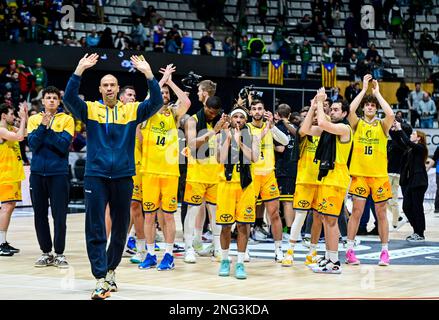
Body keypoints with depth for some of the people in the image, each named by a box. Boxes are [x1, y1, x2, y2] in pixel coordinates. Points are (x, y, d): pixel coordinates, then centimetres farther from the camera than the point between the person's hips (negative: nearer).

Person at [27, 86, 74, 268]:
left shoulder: (66, 119, 2)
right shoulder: (34, 119, 9)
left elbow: (65, 145, -11)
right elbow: (32, 144, -4)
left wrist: (49, 128, -18)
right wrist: (43, 126, -17)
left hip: (58, 173, -3)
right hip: (37, 172, 3)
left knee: (59, 215, -3)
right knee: (40, 214, 6)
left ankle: (59, 254, 5)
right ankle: (46, 253, 15)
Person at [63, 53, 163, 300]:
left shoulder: (132, 110, 5)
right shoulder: (90, 109, 3)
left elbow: (156, 102, -7)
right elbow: (69, 98, -13)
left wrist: (148, 74, -18)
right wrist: (80, 71, -23)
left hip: (123, 176, 2)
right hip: (96, 176, -2)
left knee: (121, 228, 12)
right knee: (95, 229, -7)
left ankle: (111, 270, 31)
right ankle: (102, 279, -7)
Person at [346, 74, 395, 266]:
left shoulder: (382, 125, 5)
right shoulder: (357, 124, 4)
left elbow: (391, 115, -17)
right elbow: (350, 110, -16)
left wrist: (377, 93, -9)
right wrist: (364, 89, -12)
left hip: (379, 174, 1)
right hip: (360, 173, -1)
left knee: (381, 213, 5)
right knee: (357, 211, -3)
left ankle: (384, 252, 11)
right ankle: (350, 250, 3)